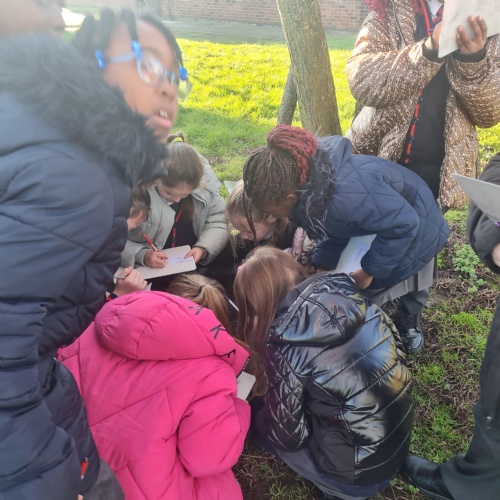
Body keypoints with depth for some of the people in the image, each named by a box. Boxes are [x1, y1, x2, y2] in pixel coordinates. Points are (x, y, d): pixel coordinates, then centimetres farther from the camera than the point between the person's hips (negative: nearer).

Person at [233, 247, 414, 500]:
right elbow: (395, 353, 5)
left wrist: (258, 414, 7)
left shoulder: (284, 343, -25)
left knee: (260, 415, 11)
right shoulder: (345, 292, -9)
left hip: (357, 473, -6)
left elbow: (287, 437, -14)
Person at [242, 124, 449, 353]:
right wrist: (320, 267, -13)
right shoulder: (304, 176, -18)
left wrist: (368, 271, -24)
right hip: (382, 213, 7)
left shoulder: (345, 194, -46)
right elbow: (332, 226, -4)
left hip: (415, 225, -7)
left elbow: (403, 225, -34)